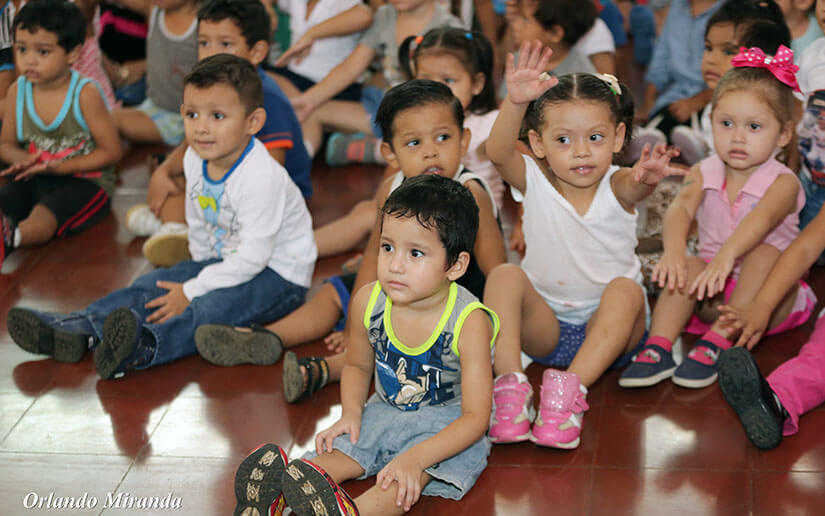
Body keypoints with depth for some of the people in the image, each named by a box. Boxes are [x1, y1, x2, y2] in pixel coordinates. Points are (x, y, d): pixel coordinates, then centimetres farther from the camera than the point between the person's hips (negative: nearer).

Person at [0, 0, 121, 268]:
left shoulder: (85, 94, -13)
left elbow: (111, 151, -10)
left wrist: (60, 167, -19)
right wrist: (22, 159, -10)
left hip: (84, 180, -6)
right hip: (34, 180, 6)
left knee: (45, 215, -36)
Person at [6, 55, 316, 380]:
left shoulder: (260, 177, -29)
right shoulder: (195, 159, -2)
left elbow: (254, 256, -29)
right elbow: (198, 224, 13)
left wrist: (192, 290, -24)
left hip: (279, 275, -9)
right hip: (227, 261, 9)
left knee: (209, 307, -32)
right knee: (155, 285, -5)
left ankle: (142, 347, -57)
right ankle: (74, 330, -16)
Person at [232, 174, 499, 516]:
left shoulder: (469, 323, -26)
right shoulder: (367, 302, -11)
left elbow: (476, 417, -25)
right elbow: (358, 365, 11)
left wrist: (416, 457, -37)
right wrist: (351, 414, -9)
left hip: (449, 426, -6)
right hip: (385, 411, 6)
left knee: (408, 476, -34)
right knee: (339, 448, -19)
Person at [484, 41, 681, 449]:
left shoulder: (616, 187, -11)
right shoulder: (535, 182, -8)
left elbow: (633, 184, -38)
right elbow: (498, 153, -30)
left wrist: (648, 177, -64)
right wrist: (514, 103, -50)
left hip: (607, 325, -1)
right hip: (545, 326, 1)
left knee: (626, 289, -31)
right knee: (505, 275, -24)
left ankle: (571, 387, -40)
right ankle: (508, 382, -34)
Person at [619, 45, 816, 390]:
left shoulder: (782, 181, -10)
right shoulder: (704, 174, 1)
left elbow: (762, 217, -32)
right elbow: (681, 207, -19)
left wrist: (727, 255, -53)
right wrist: (674, 249, -43)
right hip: (715, 296, 3)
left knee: (765, 255, -30)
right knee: (688, 267, -25)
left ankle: (717, 342, -33)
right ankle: (658, 348, -33)